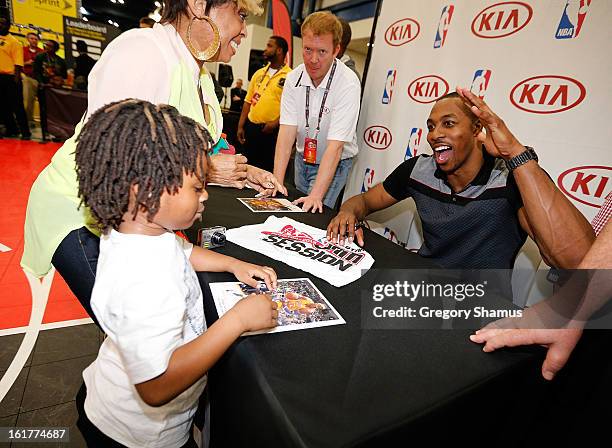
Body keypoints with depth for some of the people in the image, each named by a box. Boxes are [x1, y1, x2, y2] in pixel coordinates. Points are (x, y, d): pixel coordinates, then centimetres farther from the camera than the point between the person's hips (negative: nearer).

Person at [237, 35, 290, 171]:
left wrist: (275, 124, -19)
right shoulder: (258, 73, 13)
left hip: (273, 131, -5)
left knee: (268, 168, 4)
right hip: (251, 127, 6)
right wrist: (241, 126, 8)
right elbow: (248, 101, 13)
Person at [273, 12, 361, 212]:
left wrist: (316, 195, -37)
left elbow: (335, 145, -30)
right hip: (302, 158, 5)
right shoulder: (293, 78, -10)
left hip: (335, 164, -4)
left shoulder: (348, 84, -25)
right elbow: (287, 131, -17)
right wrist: (277, 180, -28)